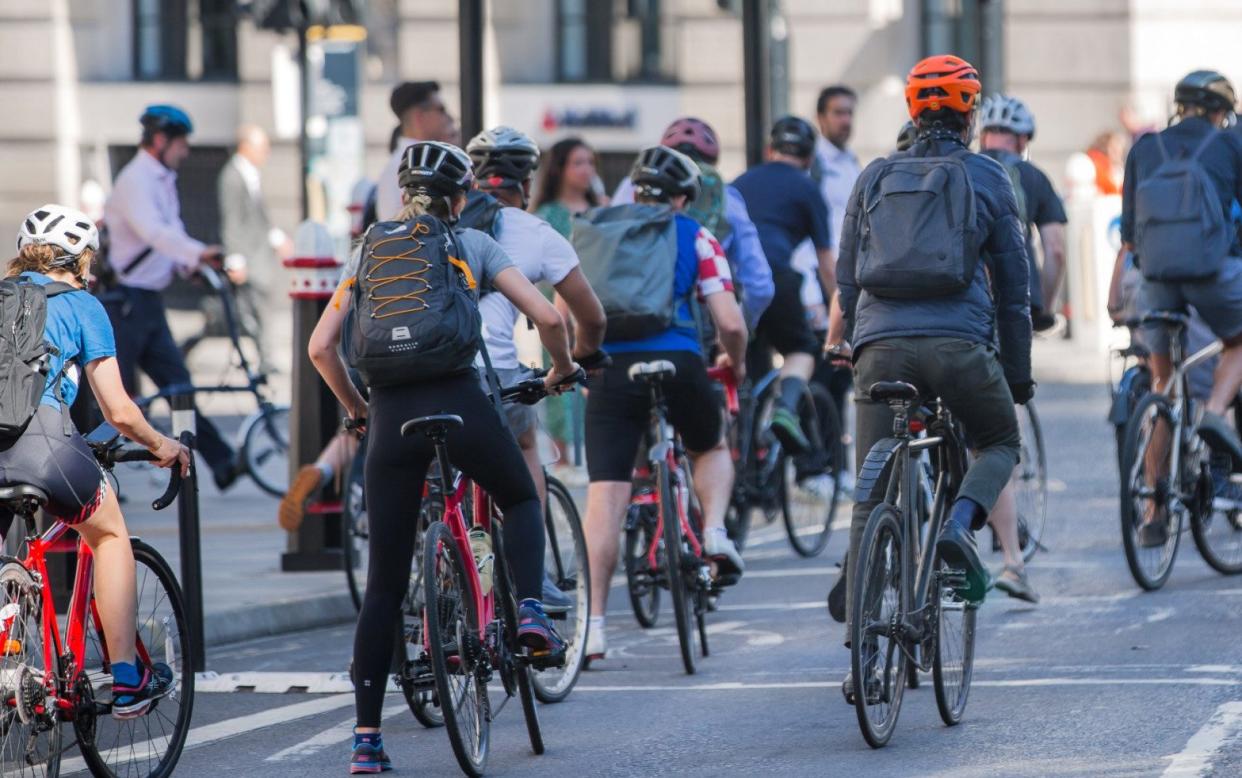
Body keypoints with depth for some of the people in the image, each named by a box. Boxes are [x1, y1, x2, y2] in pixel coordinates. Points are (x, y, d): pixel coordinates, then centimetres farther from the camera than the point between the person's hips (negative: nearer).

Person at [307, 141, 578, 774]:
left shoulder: (369, 249, 16)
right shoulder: (472, 244, 11)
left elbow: (321, 347, 11)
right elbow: (547, 317, 4)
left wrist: (356, 408, 26)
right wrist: (562, 368, 24)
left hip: (392, 418, 2)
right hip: (459, 402, -2)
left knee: (385, 584, 6)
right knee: (521, 500, 29)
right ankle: (528, 610, 3)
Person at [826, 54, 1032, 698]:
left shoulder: (874, 177, 16)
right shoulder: (990, 179, 10)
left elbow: (846, 275, 19)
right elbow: (1012, 286, 13)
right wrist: (1019, 375, 21)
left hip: (881, 347, 2)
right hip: (960, 345, -2)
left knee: (870, 504, 5)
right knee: (1000, 442, 27)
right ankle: (960, 524, -5)